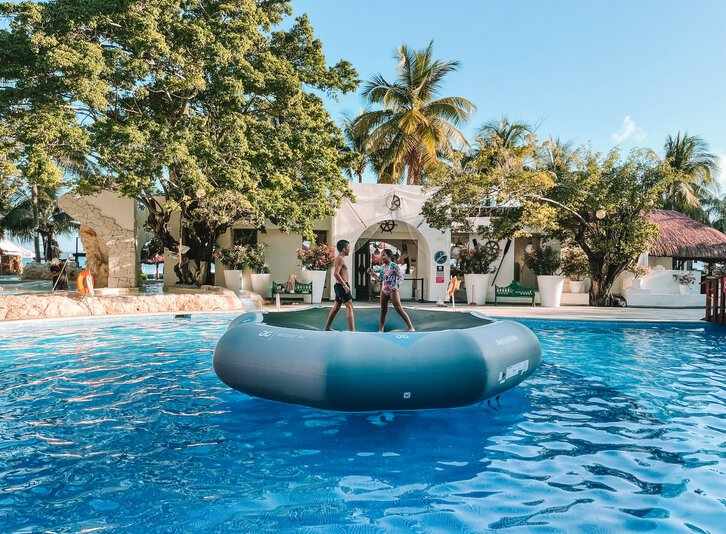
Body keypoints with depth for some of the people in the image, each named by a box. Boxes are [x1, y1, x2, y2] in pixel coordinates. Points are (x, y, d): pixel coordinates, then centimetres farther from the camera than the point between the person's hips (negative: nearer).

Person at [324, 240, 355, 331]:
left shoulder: (339, 258, 17)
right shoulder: (340, 259, -15)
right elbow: (335, 274, -25)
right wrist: (344, 285, -25)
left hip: (340, 286, 11)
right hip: (341, 286, -11)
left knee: (336, 307, 17)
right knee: (349, 307, -12)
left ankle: (327, 328, 25)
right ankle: (352, 330, -16)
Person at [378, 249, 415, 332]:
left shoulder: (394, 265, -8)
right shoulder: (383, 267, 12)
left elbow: (401, 276, -11)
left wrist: (396, 285, -16)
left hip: (393, 290, -7)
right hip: (384, 290, 7)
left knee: (399, 309, -12)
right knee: (383, 310, 8)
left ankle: (411, 327, -8)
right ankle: (380, 330, 14)